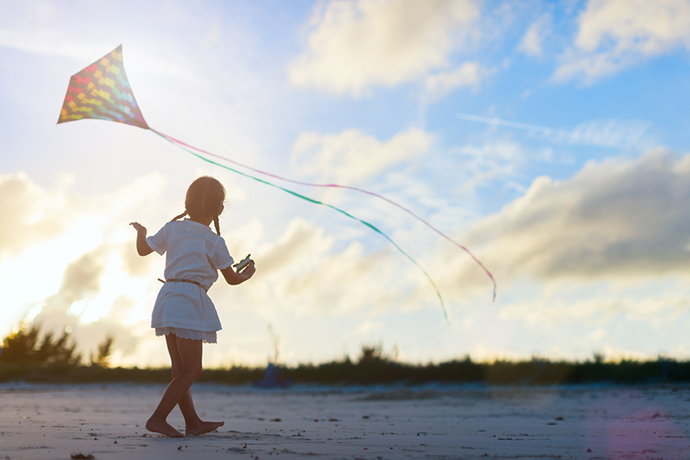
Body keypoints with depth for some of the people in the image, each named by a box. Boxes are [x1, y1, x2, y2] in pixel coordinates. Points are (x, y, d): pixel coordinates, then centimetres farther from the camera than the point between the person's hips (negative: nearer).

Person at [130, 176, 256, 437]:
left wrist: (141, 232, 41)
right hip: (189, 301, -7)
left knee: (181, 369, 13)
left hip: (168, 297, 7)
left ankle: (193, 423, 22)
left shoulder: (172, 228, 7)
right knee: (191, 370, -2)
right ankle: (158, 418, -9)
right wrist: (247, 274, 24)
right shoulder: (214, 241, -5)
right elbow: (231, 279, 2)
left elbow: (143, 250, 19)